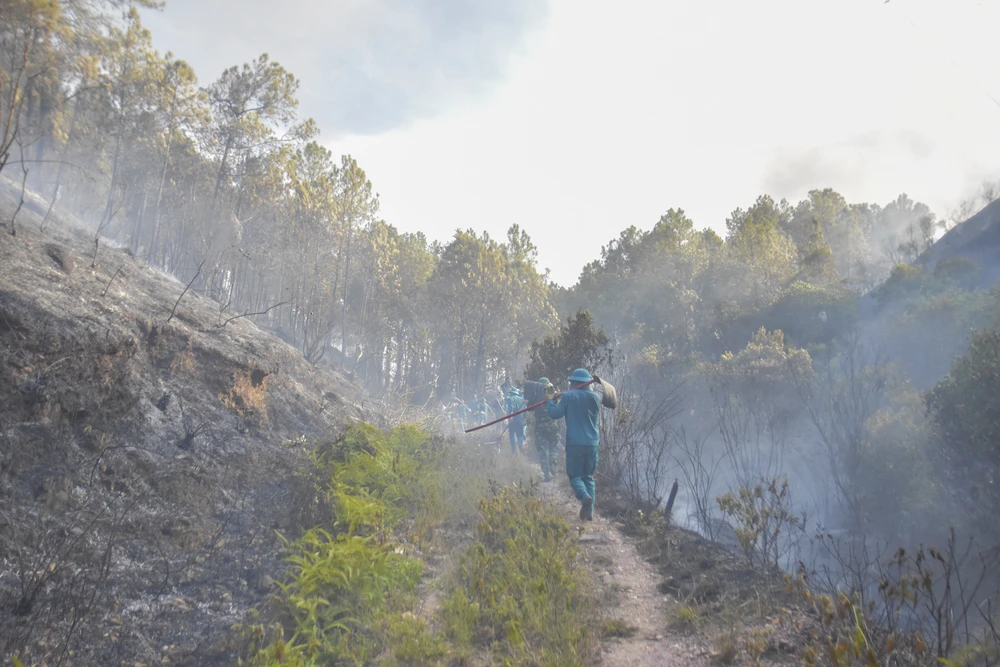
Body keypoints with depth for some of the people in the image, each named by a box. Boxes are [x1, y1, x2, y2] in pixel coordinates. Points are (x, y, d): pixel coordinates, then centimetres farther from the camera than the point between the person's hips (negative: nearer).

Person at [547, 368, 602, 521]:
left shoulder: (568, 396, -4)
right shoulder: (595, 397, 6)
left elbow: (555, 414, -6)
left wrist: (550, 400, 10)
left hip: (574, 443, -3)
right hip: (592, 443, 3)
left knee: (575, 475, 5)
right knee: (588, 476, 13)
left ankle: (585, 497, -24)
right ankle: (589, 512, 3)